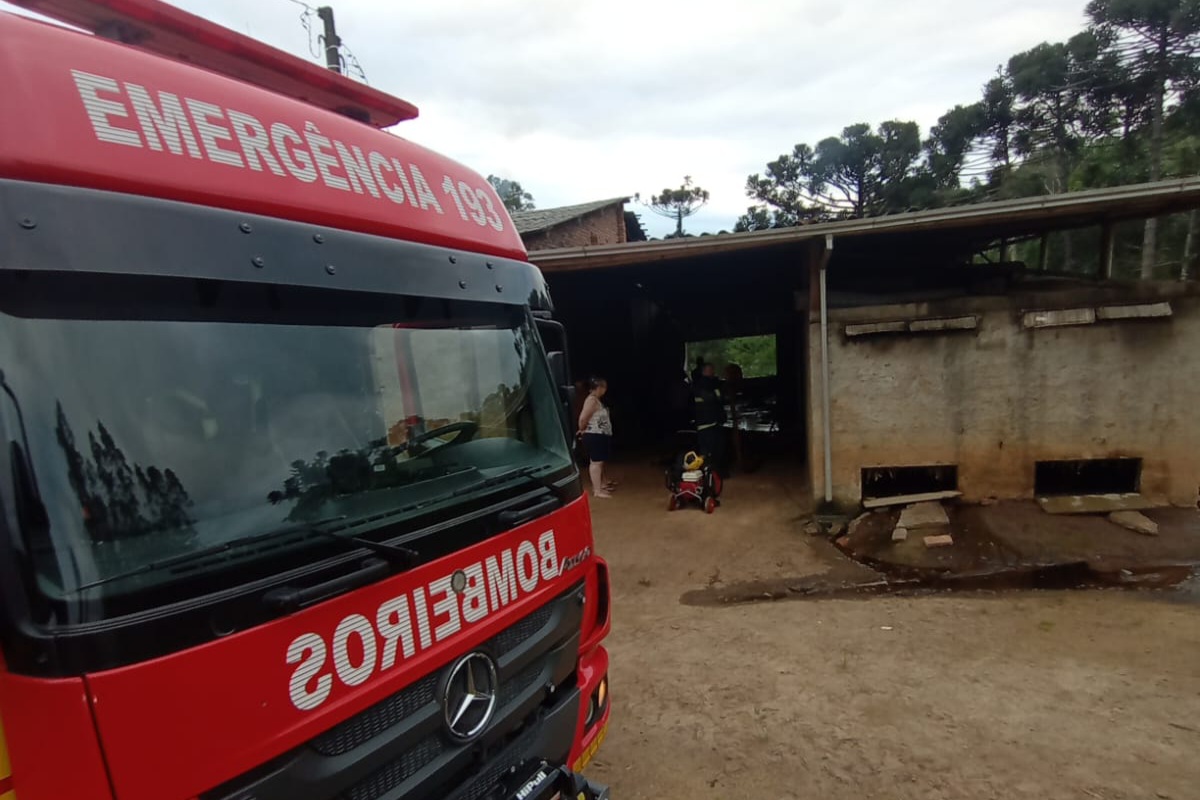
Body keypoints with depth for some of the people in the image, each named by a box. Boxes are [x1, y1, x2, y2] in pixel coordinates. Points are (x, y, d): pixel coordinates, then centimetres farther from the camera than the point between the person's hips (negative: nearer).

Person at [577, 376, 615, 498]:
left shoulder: (597, 400, 14)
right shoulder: (592, 400, -19)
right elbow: (583, 418, -25)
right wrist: (582, 430, -9)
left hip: (601, 436, 11)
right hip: (594, 436, -11)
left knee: (600, 461, 21)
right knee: (596, 462, -7)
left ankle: (604, 483, 35)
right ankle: (597, 490, -4)